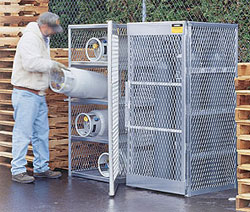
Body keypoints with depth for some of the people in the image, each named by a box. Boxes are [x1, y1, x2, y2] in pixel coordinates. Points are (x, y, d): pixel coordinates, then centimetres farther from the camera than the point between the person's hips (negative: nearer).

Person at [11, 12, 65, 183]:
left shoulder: (44, 39, 16)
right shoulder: (30, 38, -15)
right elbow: (31, 63, -27)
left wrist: (55, 67, 10)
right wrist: (51, 65, -17)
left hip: (39, 95, 10)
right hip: (25, 94, -10)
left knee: (42, 132, 13)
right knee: (23, 133, -6)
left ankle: (42, 168, 22)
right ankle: (18, 171, 0)